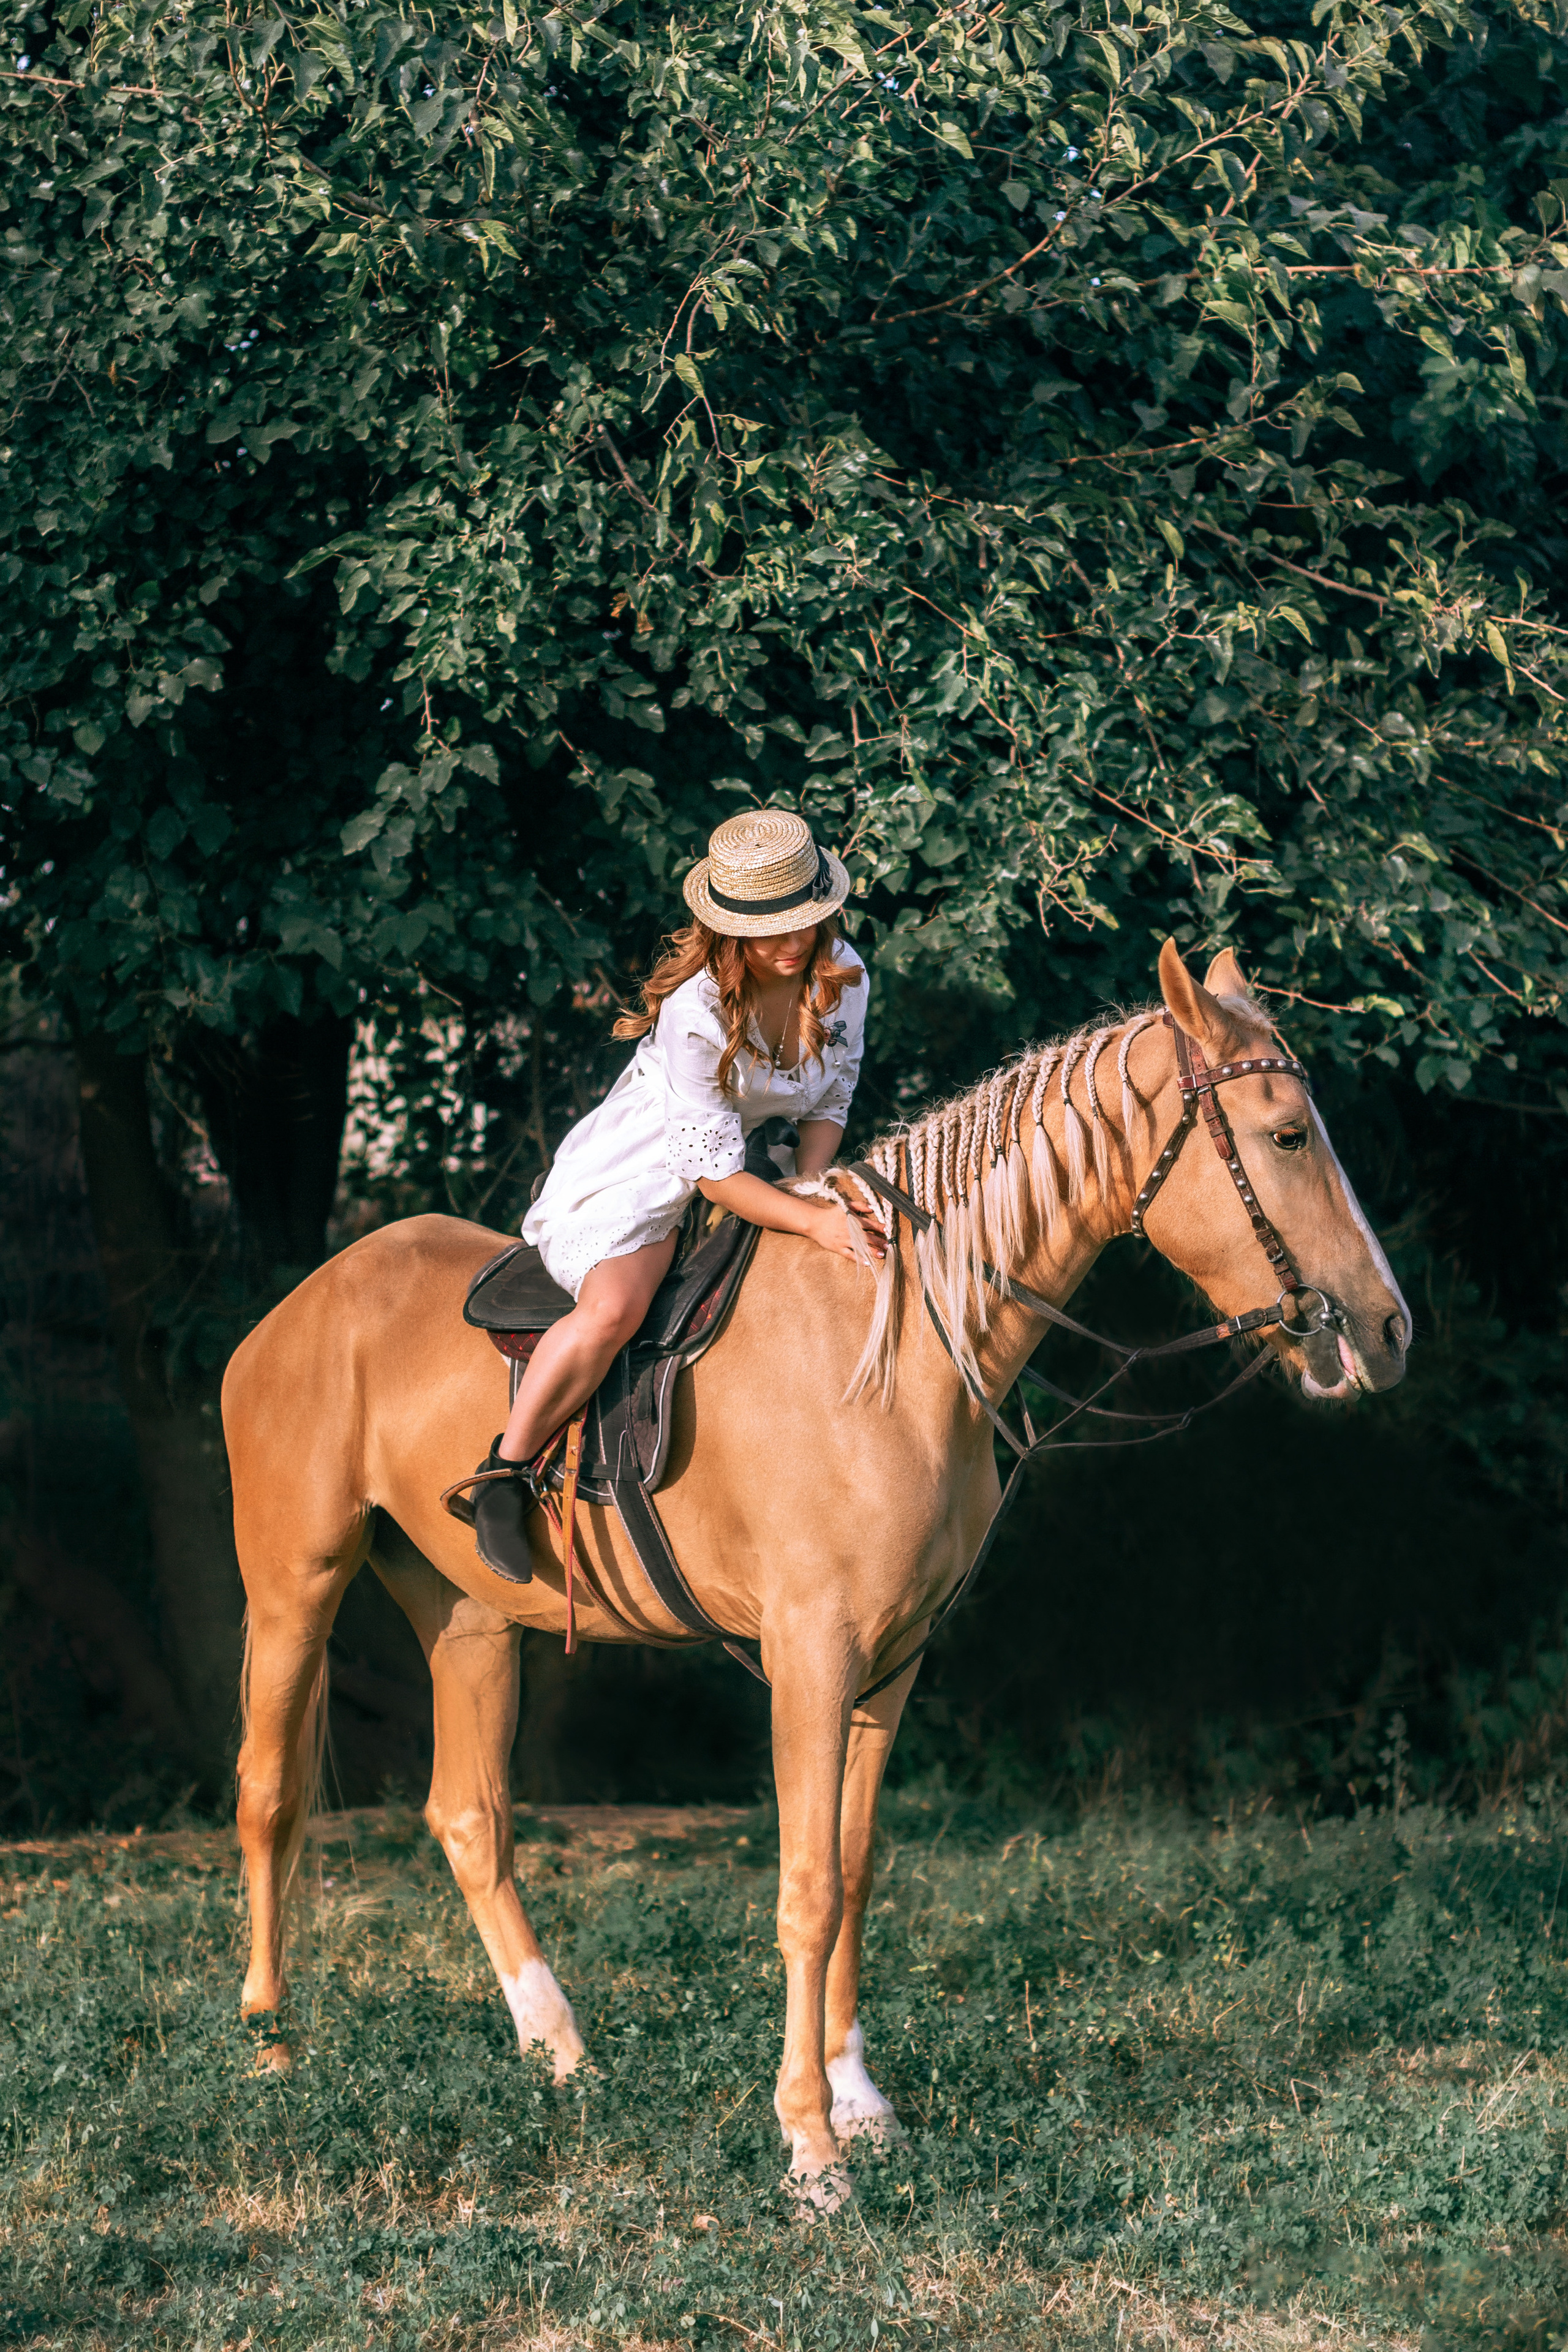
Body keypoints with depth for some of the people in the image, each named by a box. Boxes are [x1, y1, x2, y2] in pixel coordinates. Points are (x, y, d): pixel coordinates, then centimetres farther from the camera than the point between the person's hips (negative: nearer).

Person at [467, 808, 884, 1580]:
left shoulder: (844, 978, -7)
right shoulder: (696, 1011, -28)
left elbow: (828, 1101, 7)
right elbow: (712, 1170, -24)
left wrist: (812, 1192, -12)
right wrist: (812, 1222, -32)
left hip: (747, 1177, 8)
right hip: (627, 1180, -8)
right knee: (614, 1307, -37)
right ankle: (507, 1470, -20)